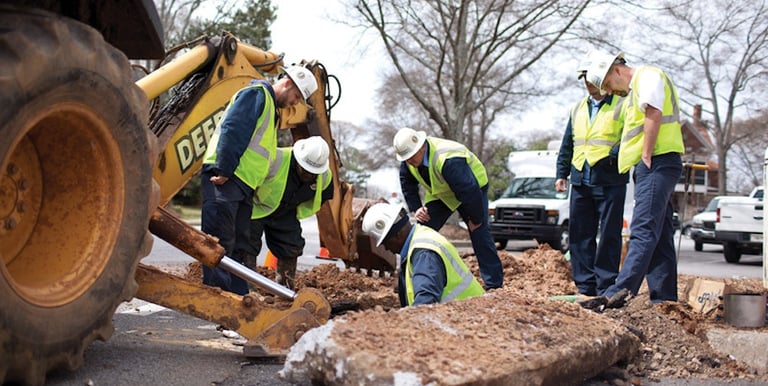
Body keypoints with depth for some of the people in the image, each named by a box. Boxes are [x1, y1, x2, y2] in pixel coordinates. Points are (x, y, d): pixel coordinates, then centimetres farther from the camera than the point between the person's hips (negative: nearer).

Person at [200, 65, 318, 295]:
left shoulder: (271, 108, 27)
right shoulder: (257, 94, -4)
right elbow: (232, 130, -17)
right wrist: (224, 170, -22)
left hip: (243, 185, 10)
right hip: (224, 180, -10)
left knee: (237, 244, 11)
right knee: (220, 241, -11)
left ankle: (238, 296, 15)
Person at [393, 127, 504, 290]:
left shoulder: (448, 161, -42)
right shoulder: (408, 160, -18)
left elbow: (470, 191, -37)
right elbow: (407, 184, 2)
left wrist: (476, 219, -25)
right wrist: (416, 208, -11)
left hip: (472, 187, -6)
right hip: (439, 193, 6)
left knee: (480, 235, -13)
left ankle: (495, 285, -8)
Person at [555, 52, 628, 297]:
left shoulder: (622, 105, 0)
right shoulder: (577, 109, 19)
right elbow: (567, 145, 23)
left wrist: (614, 156, -22)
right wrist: (562, 173, 16)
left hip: (610, 182, -6)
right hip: (581, 182, 6)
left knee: (609, 235, -3)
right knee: (580, 235, 6)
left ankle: (606, 288, 1)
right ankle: (585, 287, 12)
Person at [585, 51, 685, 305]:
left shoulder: (648, 75, -3)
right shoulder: (634, 91, 27)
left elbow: (654, 114, -17)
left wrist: (646, 157, -18)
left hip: (657, 163, -11)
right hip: (654, 168, 11)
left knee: (643, 232, -19)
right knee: (660, 236, 9)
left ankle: (621, 291, -28)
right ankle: (665, 298, 11)